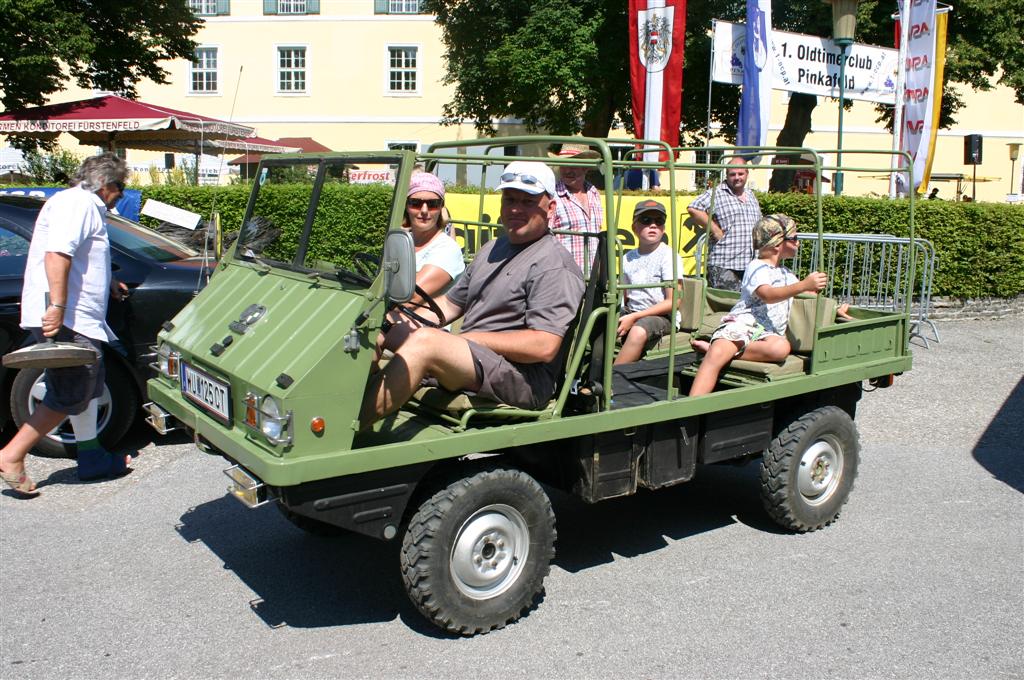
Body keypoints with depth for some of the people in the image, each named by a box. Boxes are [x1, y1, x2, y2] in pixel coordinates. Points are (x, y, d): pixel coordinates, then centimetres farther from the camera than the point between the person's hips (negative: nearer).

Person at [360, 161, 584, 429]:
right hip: (469, 362, 9)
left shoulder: (555, 265, -8)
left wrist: (467, 338, -13)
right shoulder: (492, 249, 21)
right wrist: (404, 320, 8)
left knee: (424, 340, -29)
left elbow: (544, 347, -18)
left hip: (524, 380, -9)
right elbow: (451, 303, 26)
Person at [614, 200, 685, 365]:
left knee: (638, 331, -37)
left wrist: (634, 317, -16)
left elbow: (673, 301, -10)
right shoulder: (628, 258, 11)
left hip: (662, 316, -5)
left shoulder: (669, 255, -4)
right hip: (631, 315, 5)